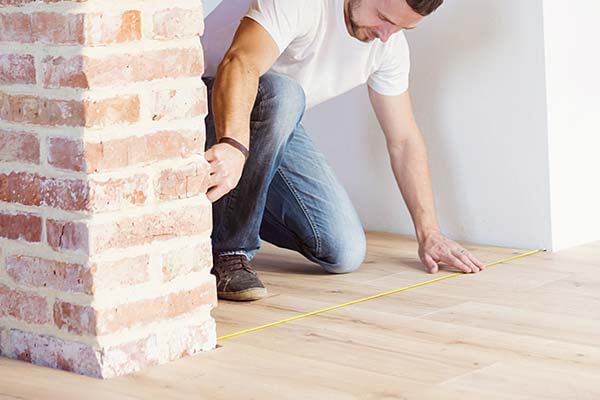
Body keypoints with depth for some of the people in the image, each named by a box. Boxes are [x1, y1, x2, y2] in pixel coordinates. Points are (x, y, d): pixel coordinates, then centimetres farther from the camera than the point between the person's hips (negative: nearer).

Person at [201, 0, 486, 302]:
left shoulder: (390, 44, -7)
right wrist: (233, 147, -65)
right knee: (280, 94, -40)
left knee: (345, 253, -9)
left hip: (275, 127, 6)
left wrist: (429, 234, -1)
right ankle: (227, 253, -27)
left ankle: (236, 207, 17)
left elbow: (403, 139, 3)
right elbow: (239, 65, -46)